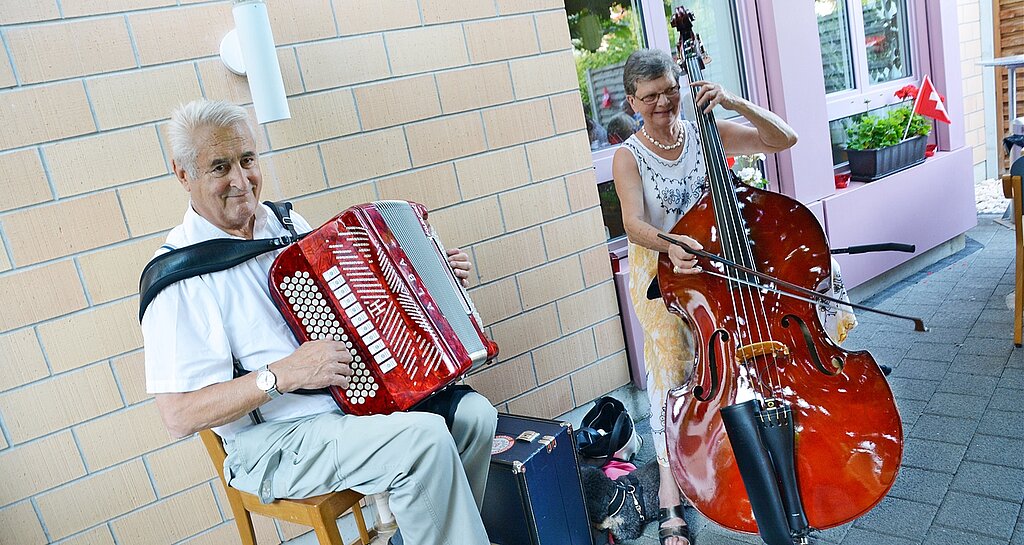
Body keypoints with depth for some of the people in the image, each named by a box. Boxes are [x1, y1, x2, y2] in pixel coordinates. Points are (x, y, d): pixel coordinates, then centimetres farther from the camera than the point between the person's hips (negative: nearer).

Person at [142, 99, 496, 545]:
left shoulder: (286, 221, 7)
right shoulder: (180, 274, -14)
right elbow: (178, 416, -16)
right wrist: (283, 374, -24)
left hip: (360, 396, 7)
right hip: (275, 446, -7)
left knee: (475, 414, -7)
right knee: (426, 439, -27)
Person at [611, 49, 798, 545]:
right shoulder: (628, 157, -6)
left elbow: (784, 138, -2)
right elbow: (634, 223, -21)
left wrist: (735, 103, -16)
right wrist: (669, 244, -43)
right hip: (660, 272, -2)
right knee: (673, 369, -13)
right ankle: (670, 492, -1)